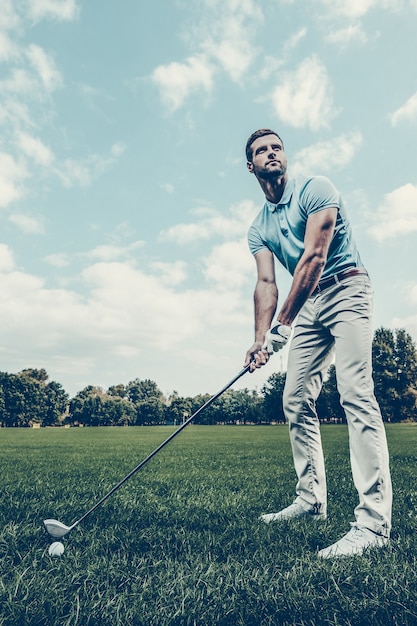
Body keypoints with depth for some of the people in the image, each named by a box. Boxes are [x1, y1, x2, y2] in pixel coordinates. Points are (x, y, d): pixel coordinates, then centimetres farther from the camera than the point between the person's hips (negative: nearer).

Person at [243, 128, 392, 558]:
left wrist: (283, 324, -25)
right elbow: (266, 284, 0)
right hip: (308, 305, 7)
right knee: (296, 401, 4)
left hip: (346, 290, -7)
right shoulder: (259, 227, 11)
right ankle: (311, 499, 16)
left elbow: (314, 255, -19)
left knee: (356, 394, -20)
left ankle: (374, 521, -17)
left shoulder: (314, 188, -7)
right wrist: (260, 339, -16)